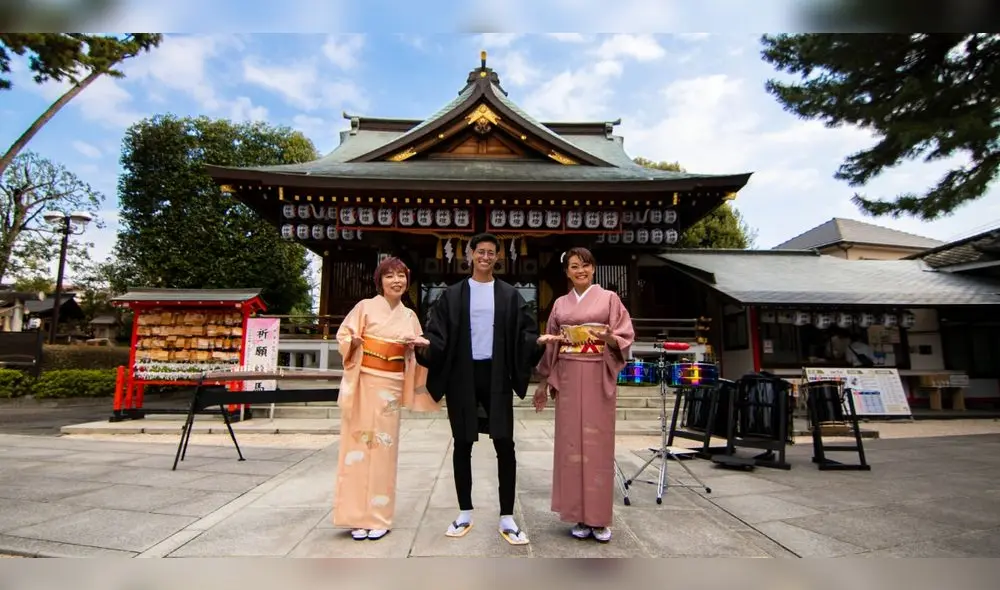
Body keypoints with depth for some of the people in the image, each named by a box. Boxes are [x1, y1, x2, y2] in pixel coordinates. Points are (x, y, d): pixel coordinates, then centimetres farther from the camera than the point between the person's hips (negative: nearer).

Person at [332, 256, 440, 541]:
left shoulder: (410, 315, 10)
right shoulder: (366, 306, 0)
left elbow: (420, 346, 16)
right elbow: (343, 335, -1)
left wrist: (418, 344, -6)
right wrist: (353, 341, -22)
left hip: (390, 385, 3)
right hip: (363, 382, -3)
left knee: (384, 447, 5)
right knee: (359, 443, -1)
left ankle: (378, 517, 15)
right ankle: (357, 516, 11)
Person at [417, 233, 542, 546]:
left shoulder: (510, 295, 6)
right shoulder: (452, 295, 5)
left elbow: (525, 332, 0)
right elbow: (437, 333, -1)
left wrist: (541, 342, -20)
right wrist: (425, 348, -21)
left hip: (496, 376, 0)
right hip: (462, 376, 1)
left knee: (504, 444, -1)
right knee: (462, 444, 8)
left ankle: (507, 518, 11)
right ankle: (465, 513, 24)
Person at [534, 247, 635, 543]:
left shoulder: (609, 298, 3)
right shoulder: (560, 304, 12)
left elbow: (626, 337, -2)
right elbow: (551, 346, 14)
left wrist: (609, 338, -24)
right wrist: (543, 383, 11)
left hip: (598, 378, -3)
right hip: (567, 379, 3)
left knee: (598, 443, -1)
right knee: (571, 443, 3)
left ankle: (599, 518, 11)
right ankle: (580, 517, 14)